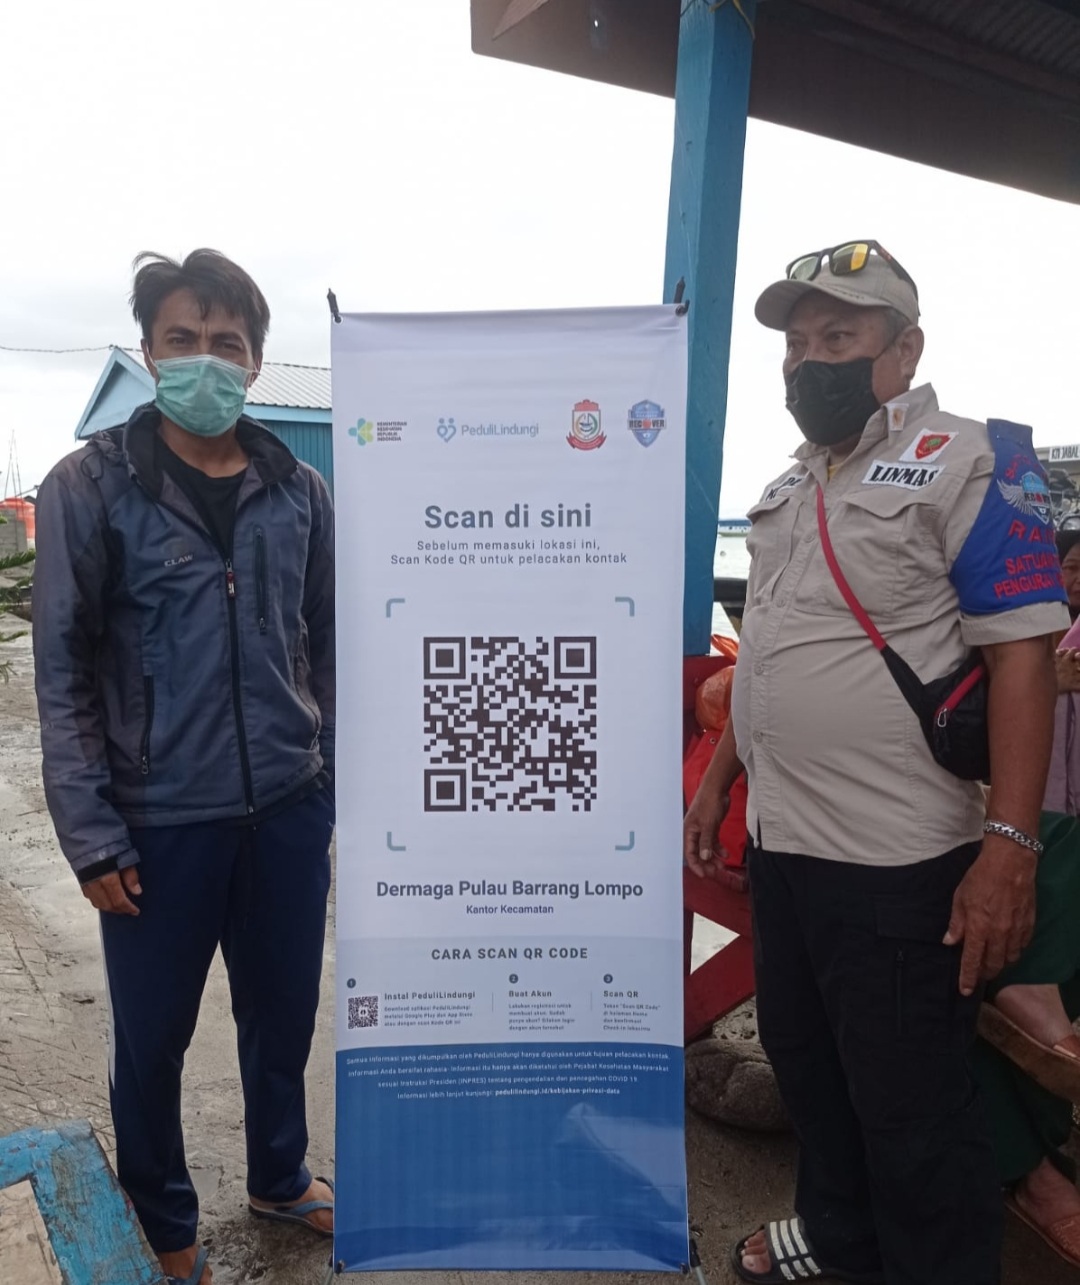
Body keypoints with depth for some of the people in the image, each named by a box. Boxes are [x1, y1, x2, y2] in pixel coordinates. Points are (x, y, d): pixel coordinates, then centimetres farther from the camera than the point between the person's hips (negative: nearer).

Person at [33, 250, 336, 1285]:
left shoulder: (300, 492, 3)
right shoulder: (89, 488, -6)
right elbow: (62, 673, -6)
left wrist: (336, 784, 9)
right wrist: (92, 838, -9)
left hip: (287, 810, 3)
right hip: (160, 821, -2)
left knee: (283, 1017, 18)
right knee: (151, 1040, 14)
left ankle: (279, 1179, 45)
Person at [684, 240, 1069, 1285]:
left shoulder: (969, 464, -8)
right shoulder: (787, 489, 14)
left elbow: (1022, 656, -15)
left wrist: (1010, 845, -21)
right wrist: (716, 783, 16)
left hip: (898, 861, -8)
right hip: (780, 844, 8)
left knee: (911, 1114, 6)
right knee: (802, 1062, 22)